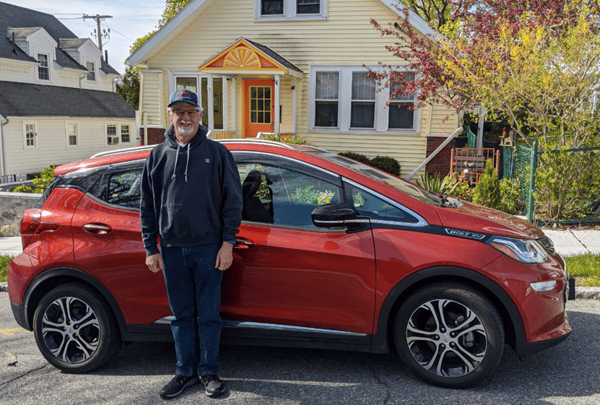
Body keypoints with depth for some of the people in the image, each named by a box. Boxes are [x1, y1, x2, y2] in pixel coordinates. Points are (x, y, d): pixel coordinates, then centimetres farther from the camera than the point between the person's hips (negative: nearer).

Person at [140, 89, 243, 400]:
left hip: (208, 248, -2)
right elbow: (148, 207, 10)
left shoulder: (216, 153, 1)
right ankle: (186, 372, 26)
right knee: (181, 315, 12)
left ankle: (209, 373, 20)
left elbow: (232, 200, 0)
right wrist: (151, 248, 6)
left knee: (208, 314, 5)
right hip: (171, 249, 3)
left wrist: (228, 242, -6)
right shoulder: (157, 156, 8)